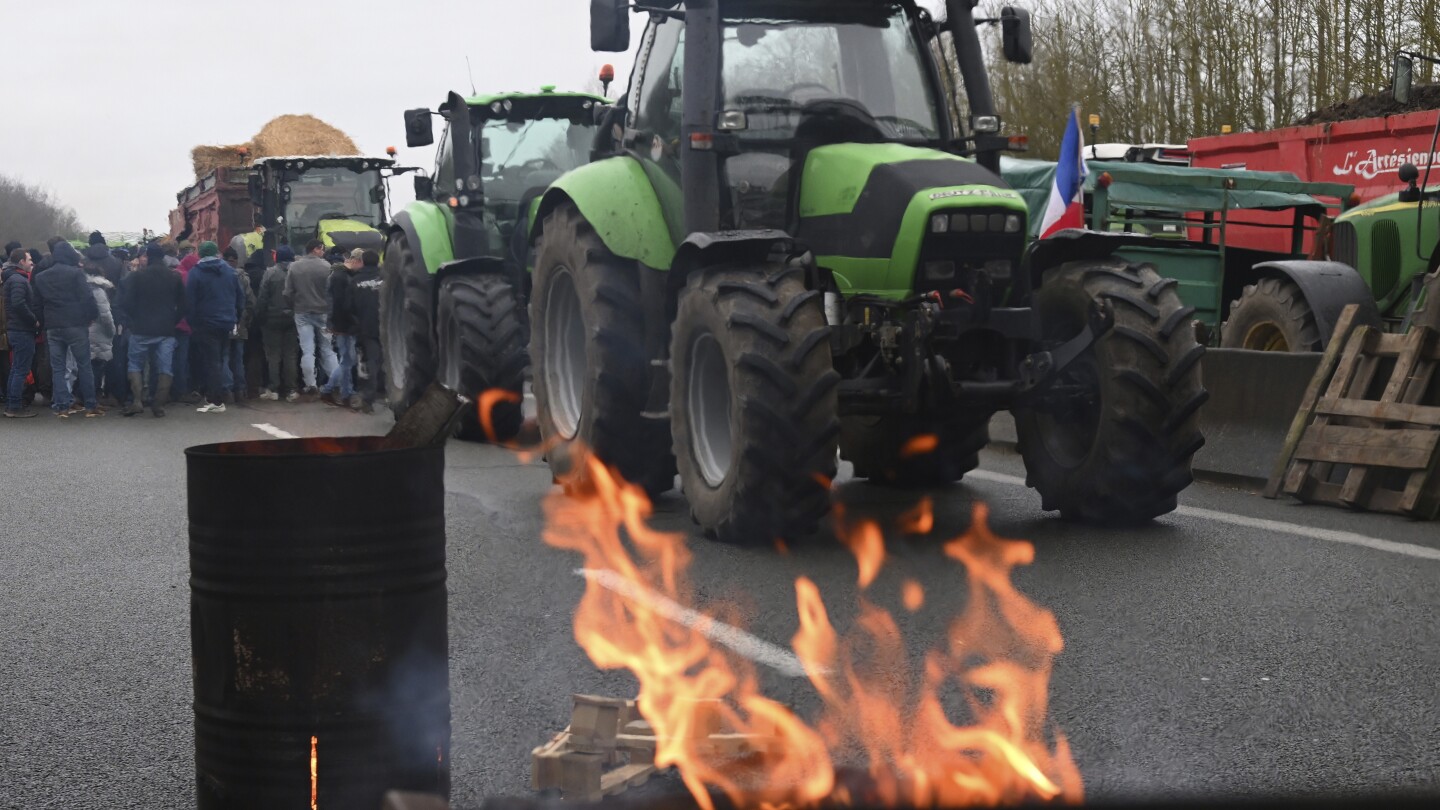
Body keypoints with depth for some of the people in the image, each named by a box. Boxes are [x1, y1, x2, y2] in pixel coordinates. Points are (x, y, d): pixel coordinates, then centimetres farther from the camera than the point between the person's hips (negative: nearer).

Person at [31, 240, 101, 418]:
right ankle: (91, 406, 2)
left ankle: (62, 405, 4)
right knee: (84, 365, 2)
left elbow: (37, 303, 11)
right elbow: (87, 298, -14)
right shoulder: (75, 273, -8)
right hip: (76, 325, -4)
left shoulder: (40, 277, 9)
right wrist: (93, 315, -1)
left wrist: (44, 322, 16)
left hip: (52, 328, 4)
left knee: (57, 368, 8)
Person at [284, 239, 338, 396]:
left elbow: (288, 292, -1)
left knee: (307, 351, 3)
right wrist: (331, 311, 0)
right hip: (323, 313, -1)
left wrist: (294, 307, 13)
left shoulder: (294, 267, -2)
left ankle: (310, 385, 2)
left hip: (302, 313, 1)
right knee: (328, 349, 7)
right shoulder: (325, 266, -9)